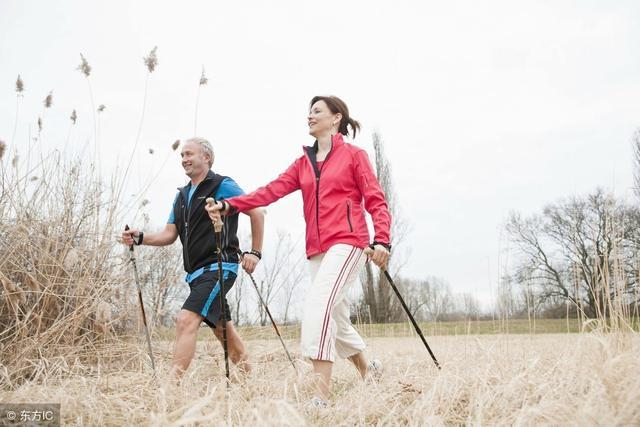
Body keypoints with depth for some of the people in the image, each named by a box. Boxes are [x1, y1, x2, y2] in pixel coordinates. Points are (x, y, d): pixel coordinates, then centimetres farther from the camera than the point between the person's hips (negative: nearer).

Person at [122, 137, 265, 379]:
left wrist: (255, 252, -9)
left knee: (186, 320, -21)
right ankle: (248, 378, 29)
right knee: (223, 329, 15)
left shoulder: (222, 186, -4)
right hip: (196, 273, 8)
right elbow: (169, 235, 13)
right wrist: (140, 238, -4)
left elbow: (257, 213, -5)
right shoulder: (182, 196, 18)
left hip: (218, 268, -8)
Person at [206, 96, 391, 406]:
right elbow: (272, 190, 4)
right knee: (335, 317, 11)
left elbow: (376, 201, -1)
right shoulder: (303, 162, 17)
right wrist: (229, 205, -9)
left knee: (317, 302, -24)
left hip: (347, 242, -6)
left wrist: (382, 240, -17)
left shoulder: (354, 155, 4)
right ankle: (367, 371, 35)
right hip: (317, 249, 6)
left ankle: (322, 396, -24)